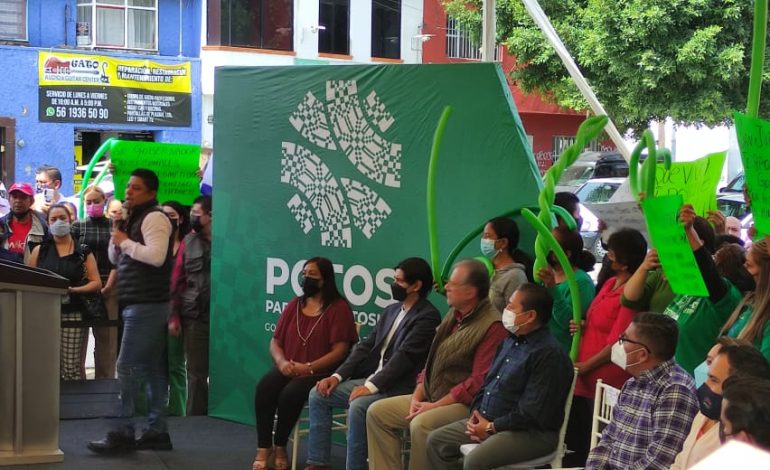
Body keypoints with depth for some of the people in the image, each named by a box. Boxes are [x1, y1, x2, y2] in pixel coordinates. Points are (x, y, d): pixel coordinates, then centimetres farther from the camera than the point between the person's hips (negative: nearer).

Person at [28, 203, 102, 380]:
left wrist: (73, 290, -11)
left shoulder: (84, 252, 9)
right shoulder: (40, 251, 12)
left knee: (73, 366, -4)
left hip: (74, 314, -1)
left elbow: (96, 283, 4)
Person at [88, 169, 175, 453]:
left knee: (127, 367, -11)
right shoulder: (134, 218, 20)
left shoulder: (154, 217, -10)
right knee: (151, 368, 9)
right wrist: (116, 235, 3)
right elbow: (115, 259, 20)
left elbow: (156, 256, -25)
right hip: (140, 303, 10)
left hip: (146, 304, -10)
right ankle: (157, 431, 11)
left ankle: (122, 433, -12)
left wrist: (125, 241, -14)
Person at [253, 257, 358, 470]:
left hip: (320, 373, -5)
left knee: (291, 392, -33)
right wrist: (282, 361, -8)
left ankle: (280, 447, -13)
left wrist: (308, 368, -19)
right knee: (264, 387, -26)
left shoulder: (338, 308, -3)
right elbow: (275, 341, 15)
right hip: (289, 369, 5)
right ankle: (263, 448, -24)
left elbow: (340, 350, -11)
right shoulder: (294, 305, 15)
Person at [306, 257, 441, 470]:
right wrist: (337, 376, 2)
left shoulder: (427, 317, -11)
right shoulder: (392, 310, 16)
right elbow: (366, 346, 14)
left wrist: (371, 387, -26)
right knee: (318, 394, -1)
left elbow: (404, 356, -20)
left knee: (358, 406, -34)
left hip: (398, 388, -9)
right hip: (372, 379, 9)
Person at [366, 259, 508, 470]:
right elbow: (431, 362, 18)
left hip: (464, 404, -9)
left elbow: (479, 382, -21)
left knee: (421, 425, -34)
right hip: (431, 397, 9)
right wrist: (417, 397, 3)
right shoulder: (454, 316, 13)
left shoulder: (492, 326, -17)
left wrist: (436, 405, -18)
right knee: (377, 412, -1)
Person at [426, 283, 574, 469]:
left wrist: (492, 427, -16)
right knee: (436, 440, 5)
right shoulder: (510, 341, 14)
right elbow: (487, 383, 21)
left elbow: (531, 413, -22)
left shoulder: (549, 354, -18)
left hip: (532, 433, -10)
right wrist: (476, 413, 2)